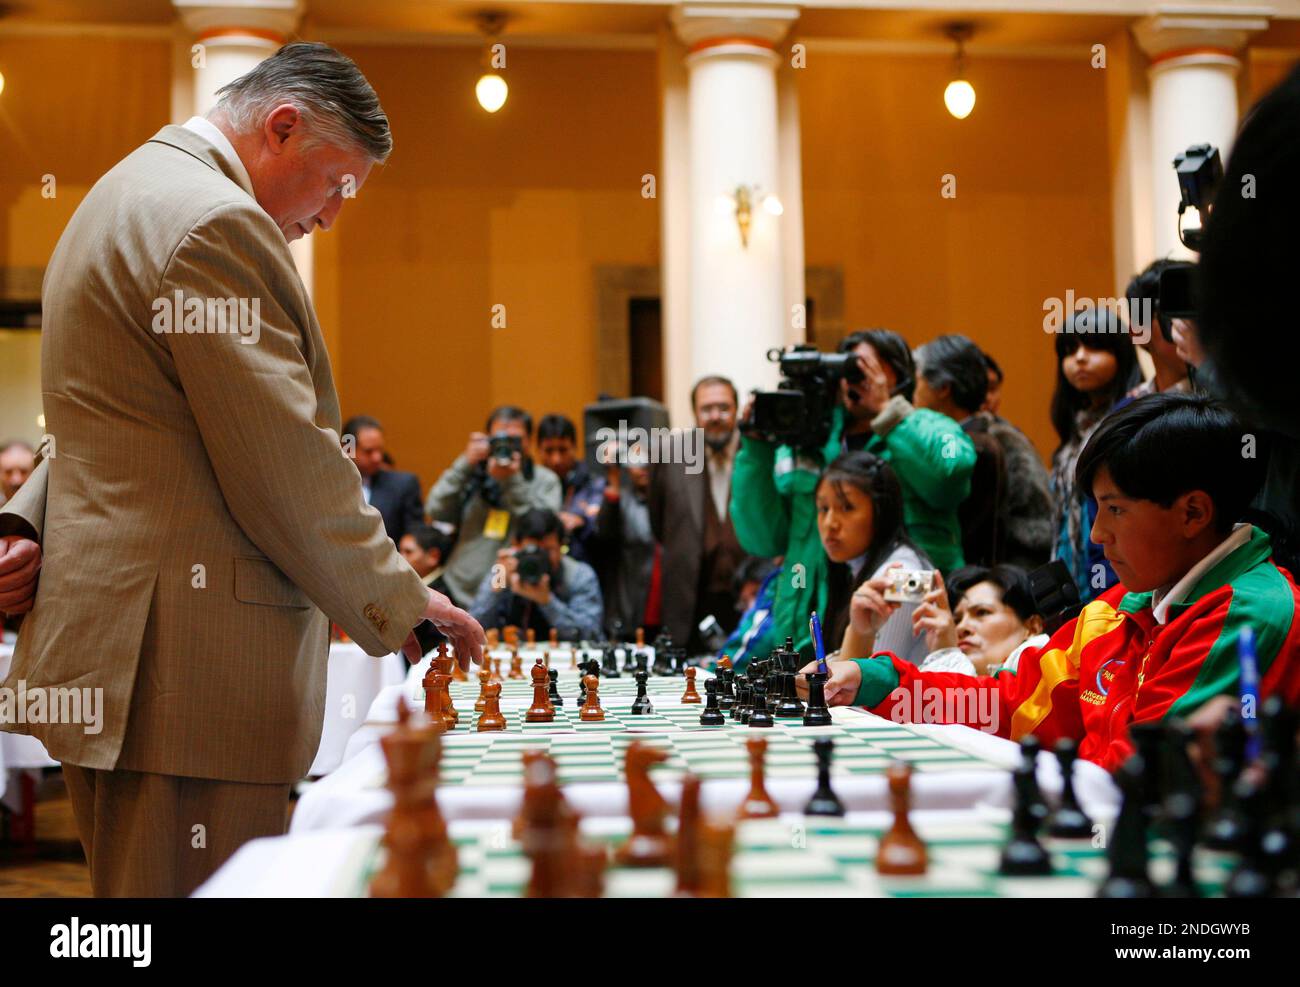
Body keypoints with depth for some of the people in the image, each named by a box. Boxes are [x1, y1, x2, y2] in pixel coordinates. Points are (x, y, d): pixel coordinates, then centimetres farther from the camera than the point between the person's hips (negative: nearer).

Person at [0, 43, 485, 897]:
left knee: (138, 882, 17)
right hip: (184, 660, -11)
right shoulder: (215, 225, -16)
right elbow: (289, 469, -19)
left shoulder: (130, 195, 20)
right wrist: (403, 603, -8)